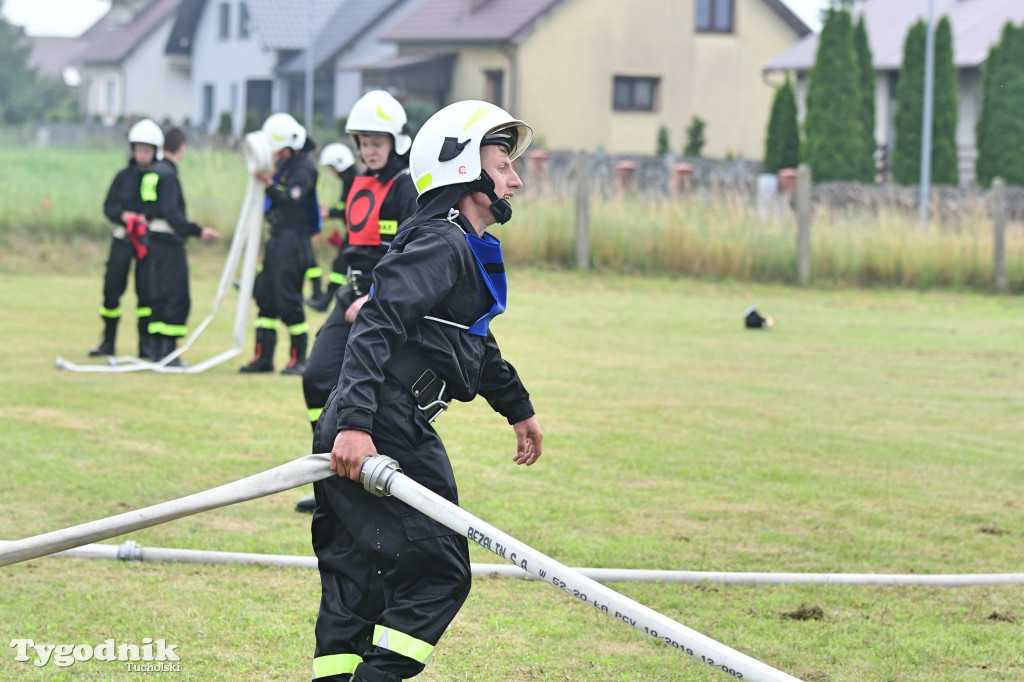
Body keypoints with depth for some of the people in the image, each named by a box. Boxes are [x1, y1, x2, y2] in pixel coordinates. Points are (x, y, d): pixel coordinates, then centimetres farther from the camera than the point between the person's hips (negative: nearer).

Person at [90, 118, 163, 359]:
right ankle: (108, 341, 16)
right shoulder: (124, 176, 5)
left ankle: (146, 344, 4)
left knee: (147, 291, -7)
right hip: (123, 238, 3)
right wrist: (122, 215, -12)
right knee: (111, 289, 2)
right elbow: (108, 206, 7)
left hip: (149, 240, -2)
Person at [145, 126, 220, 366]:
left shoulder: (156, 171, 14)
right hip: (170, 242, -10)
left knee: (161, 295, 13)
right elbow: (170, 212, -22)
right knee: (177, 298, -8)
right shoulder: (168, 174, -14)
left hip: (156, 238, 10)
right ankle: (168, 352, -10)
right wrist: (197, 231, -22)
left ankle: (158, 350, 16)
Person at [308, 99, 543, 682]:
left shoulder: (466, 250, 21)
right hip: (383, 436, -10)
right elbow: (377, 326, -23)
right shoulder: (442, 246, -12)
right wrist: (356, 422, -32)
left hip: (364, 435, 10)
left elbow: (477, 343, 37)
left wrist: (519, 408, 48)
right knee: (437, 573, -8)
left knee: (356, 586, 9)